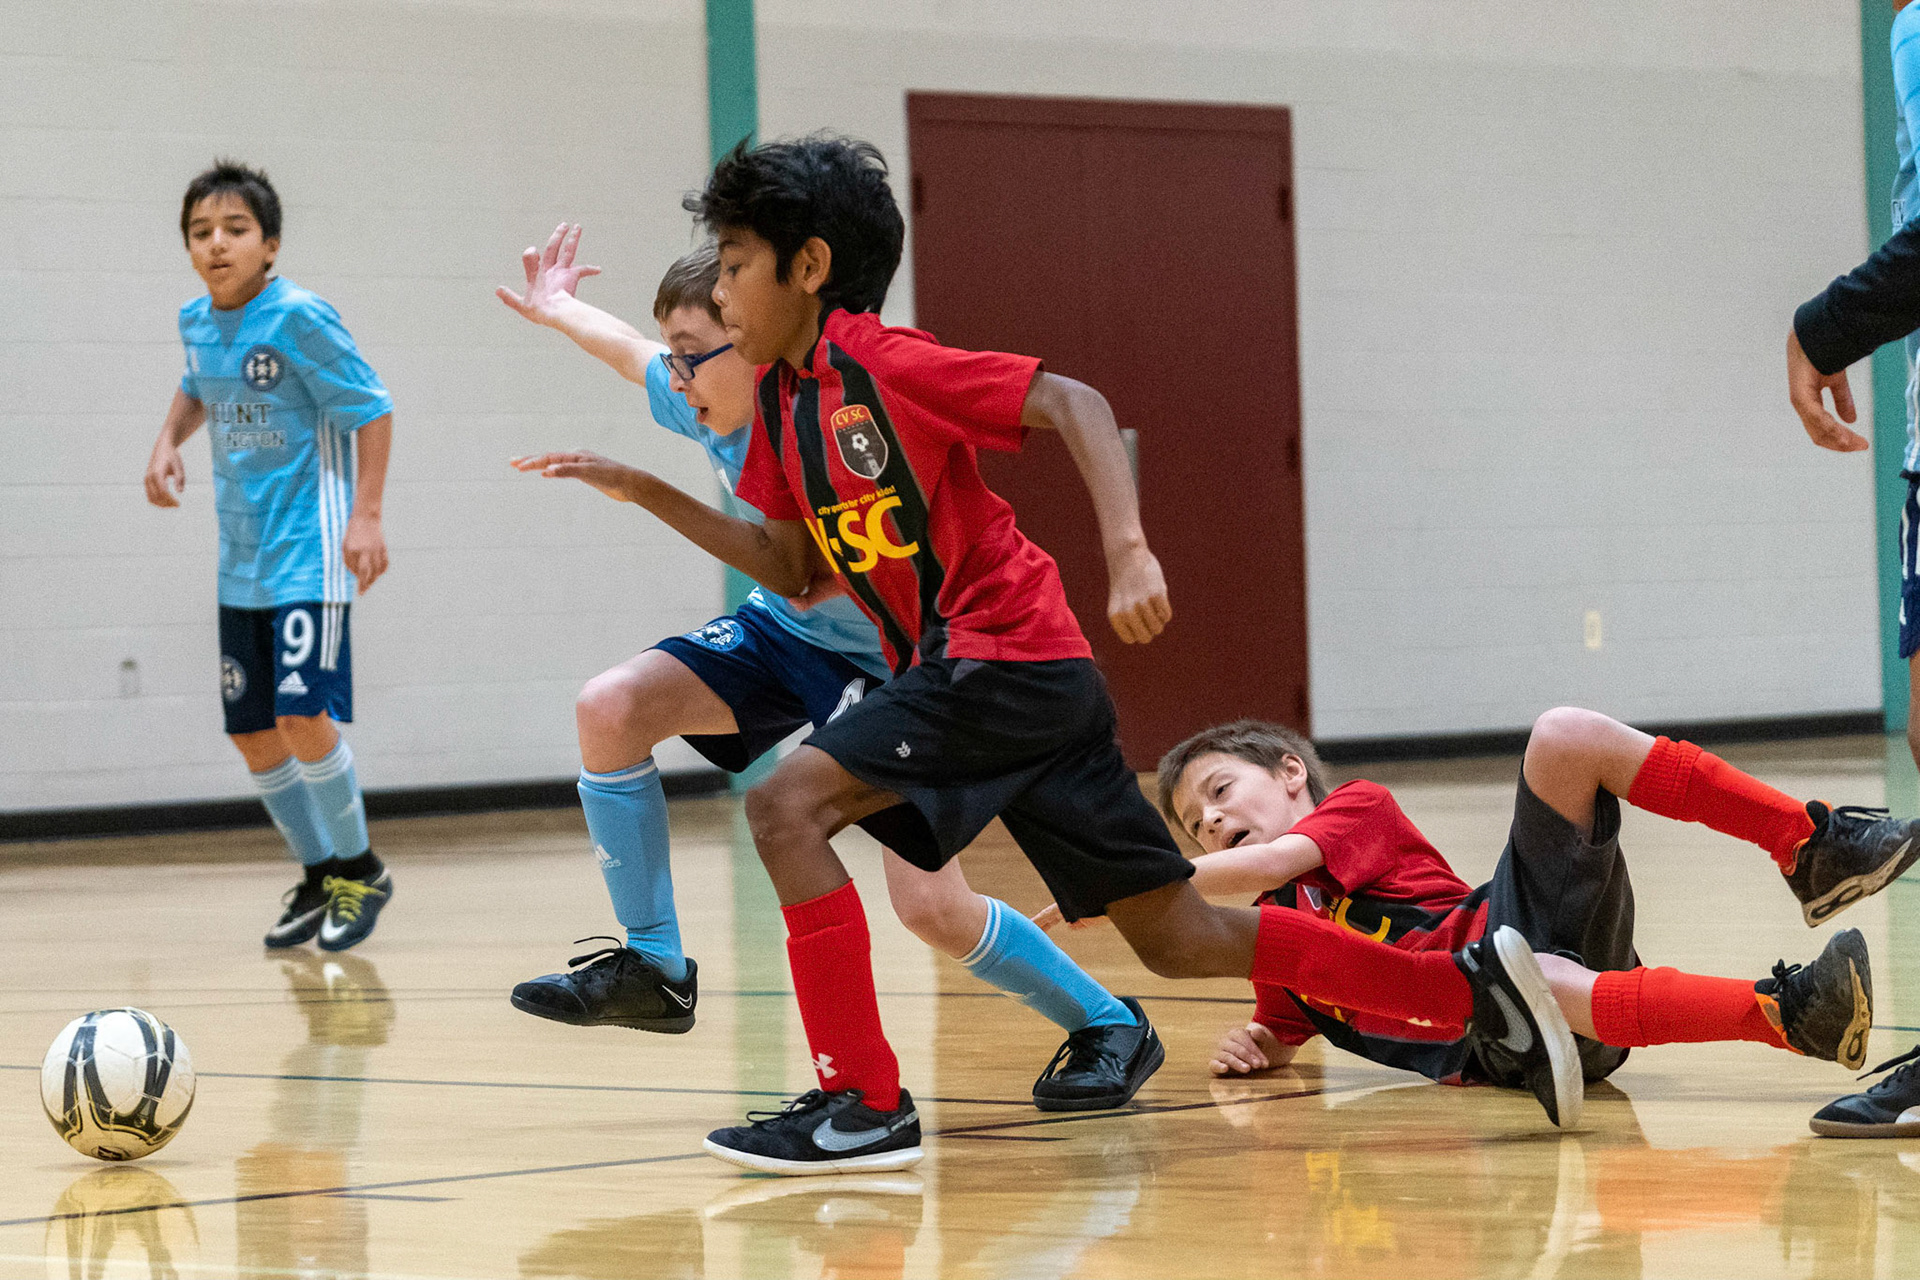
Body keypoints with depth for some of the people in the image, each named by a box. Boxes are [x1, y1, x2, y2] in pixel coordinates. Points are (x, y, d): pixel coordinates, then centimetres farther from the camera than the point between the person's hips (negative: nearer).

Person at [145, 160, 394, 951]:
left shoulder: (299, 318, -15)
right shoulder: (197, 323, 5)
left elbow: (371, 410, -11)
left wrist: (367, 515, -17)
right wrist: (169, 442, 9)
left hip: (309, 555, -7)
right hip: (242, 566, 7)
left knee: (303, 715, -16)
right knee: (252, 732, 8)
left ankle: (359, 869, 4)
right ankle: (320, 876, 24)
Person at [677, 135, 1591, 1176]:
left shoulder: (882, 361, -12)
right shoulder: (782, 397, 13)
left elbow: (1074, 403, -18)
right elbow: (796, 571, 17)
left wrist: (1128, 553, -29)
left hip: (1005, 657, -9)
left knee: (786, 806, -19)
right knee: (1177, 938, 9)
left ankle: (864, 1101, -16)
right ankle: (1473, 985, 11)